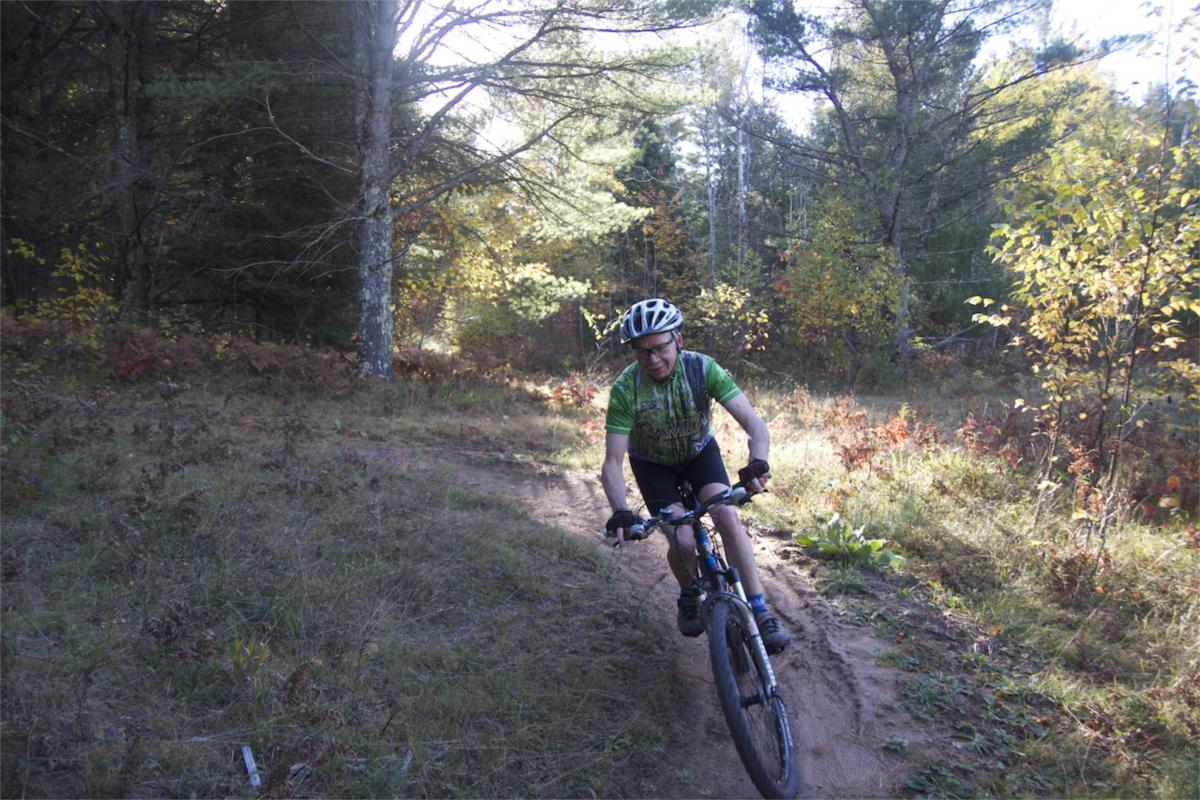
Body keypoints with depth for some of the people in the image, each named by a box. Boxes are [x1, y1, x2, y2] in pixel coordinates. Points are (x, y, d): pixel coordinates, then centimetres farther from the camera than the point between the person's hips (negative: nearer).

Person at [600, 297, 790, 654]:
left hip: (700, 452, 1)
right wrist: (621, 512, -46)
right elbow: (612, 463, -29)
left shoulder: (702, 368, -28)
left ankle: (760, 612, -13)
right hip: (653, 463, -1)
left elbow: (753, 421, -33)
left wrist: (758, 463, -53)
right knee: (683, 542, -18)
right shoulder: (625, 388, -30)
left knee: (727, 516, -24)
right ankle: (689, 597, 15)